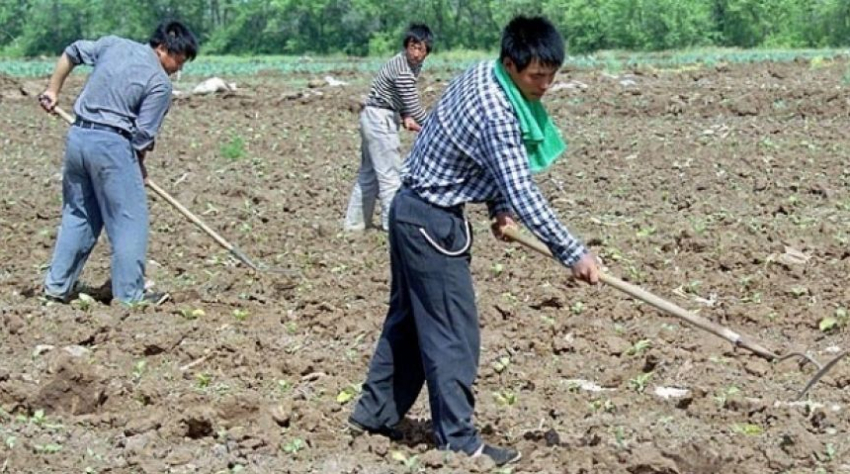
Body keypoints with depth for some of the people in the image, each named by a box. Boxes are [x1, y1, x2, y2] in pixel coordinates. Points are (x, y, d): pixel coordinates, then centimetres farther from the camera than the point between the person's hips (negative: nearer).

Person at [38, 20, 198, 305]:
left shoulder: (113, 44, 11)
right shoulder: (160, 83, -7)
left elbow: (71, 53, 21)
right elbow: (143, 134, -8)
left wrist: (53, 90, 30)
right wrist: (139, 165, 10)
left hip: (77, 136, 7)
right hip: (111, 144, -7)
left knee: (77, 214, 18)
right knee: (129, 220, 2)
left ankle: (57, 286, 20)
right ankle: (129, 294, 2)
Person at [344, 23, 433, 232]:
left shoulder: (414, 64, 7)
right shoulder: (402, 70, -23)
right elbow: (414, 107, -22)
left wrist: (406, 117, -3)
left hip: (374, 119, 10)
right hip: (380, 119, -10)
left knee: (369, 172, 14)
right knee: (389, 173, -7)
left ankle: (355, 222, 20)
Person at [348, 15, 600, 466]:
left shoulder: (482, 75, 3)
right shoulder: (495, 112, -26)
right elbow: (521, 192, -29)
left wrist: (498, 206, 5)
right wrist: (573, 253, -26)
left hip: (413, 210, 10)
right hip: (431, 222, -10)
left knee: (409, 317, 19)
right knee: (453, 329, -3)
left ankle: (374, 413, 29)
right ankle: (458, 438, 4)